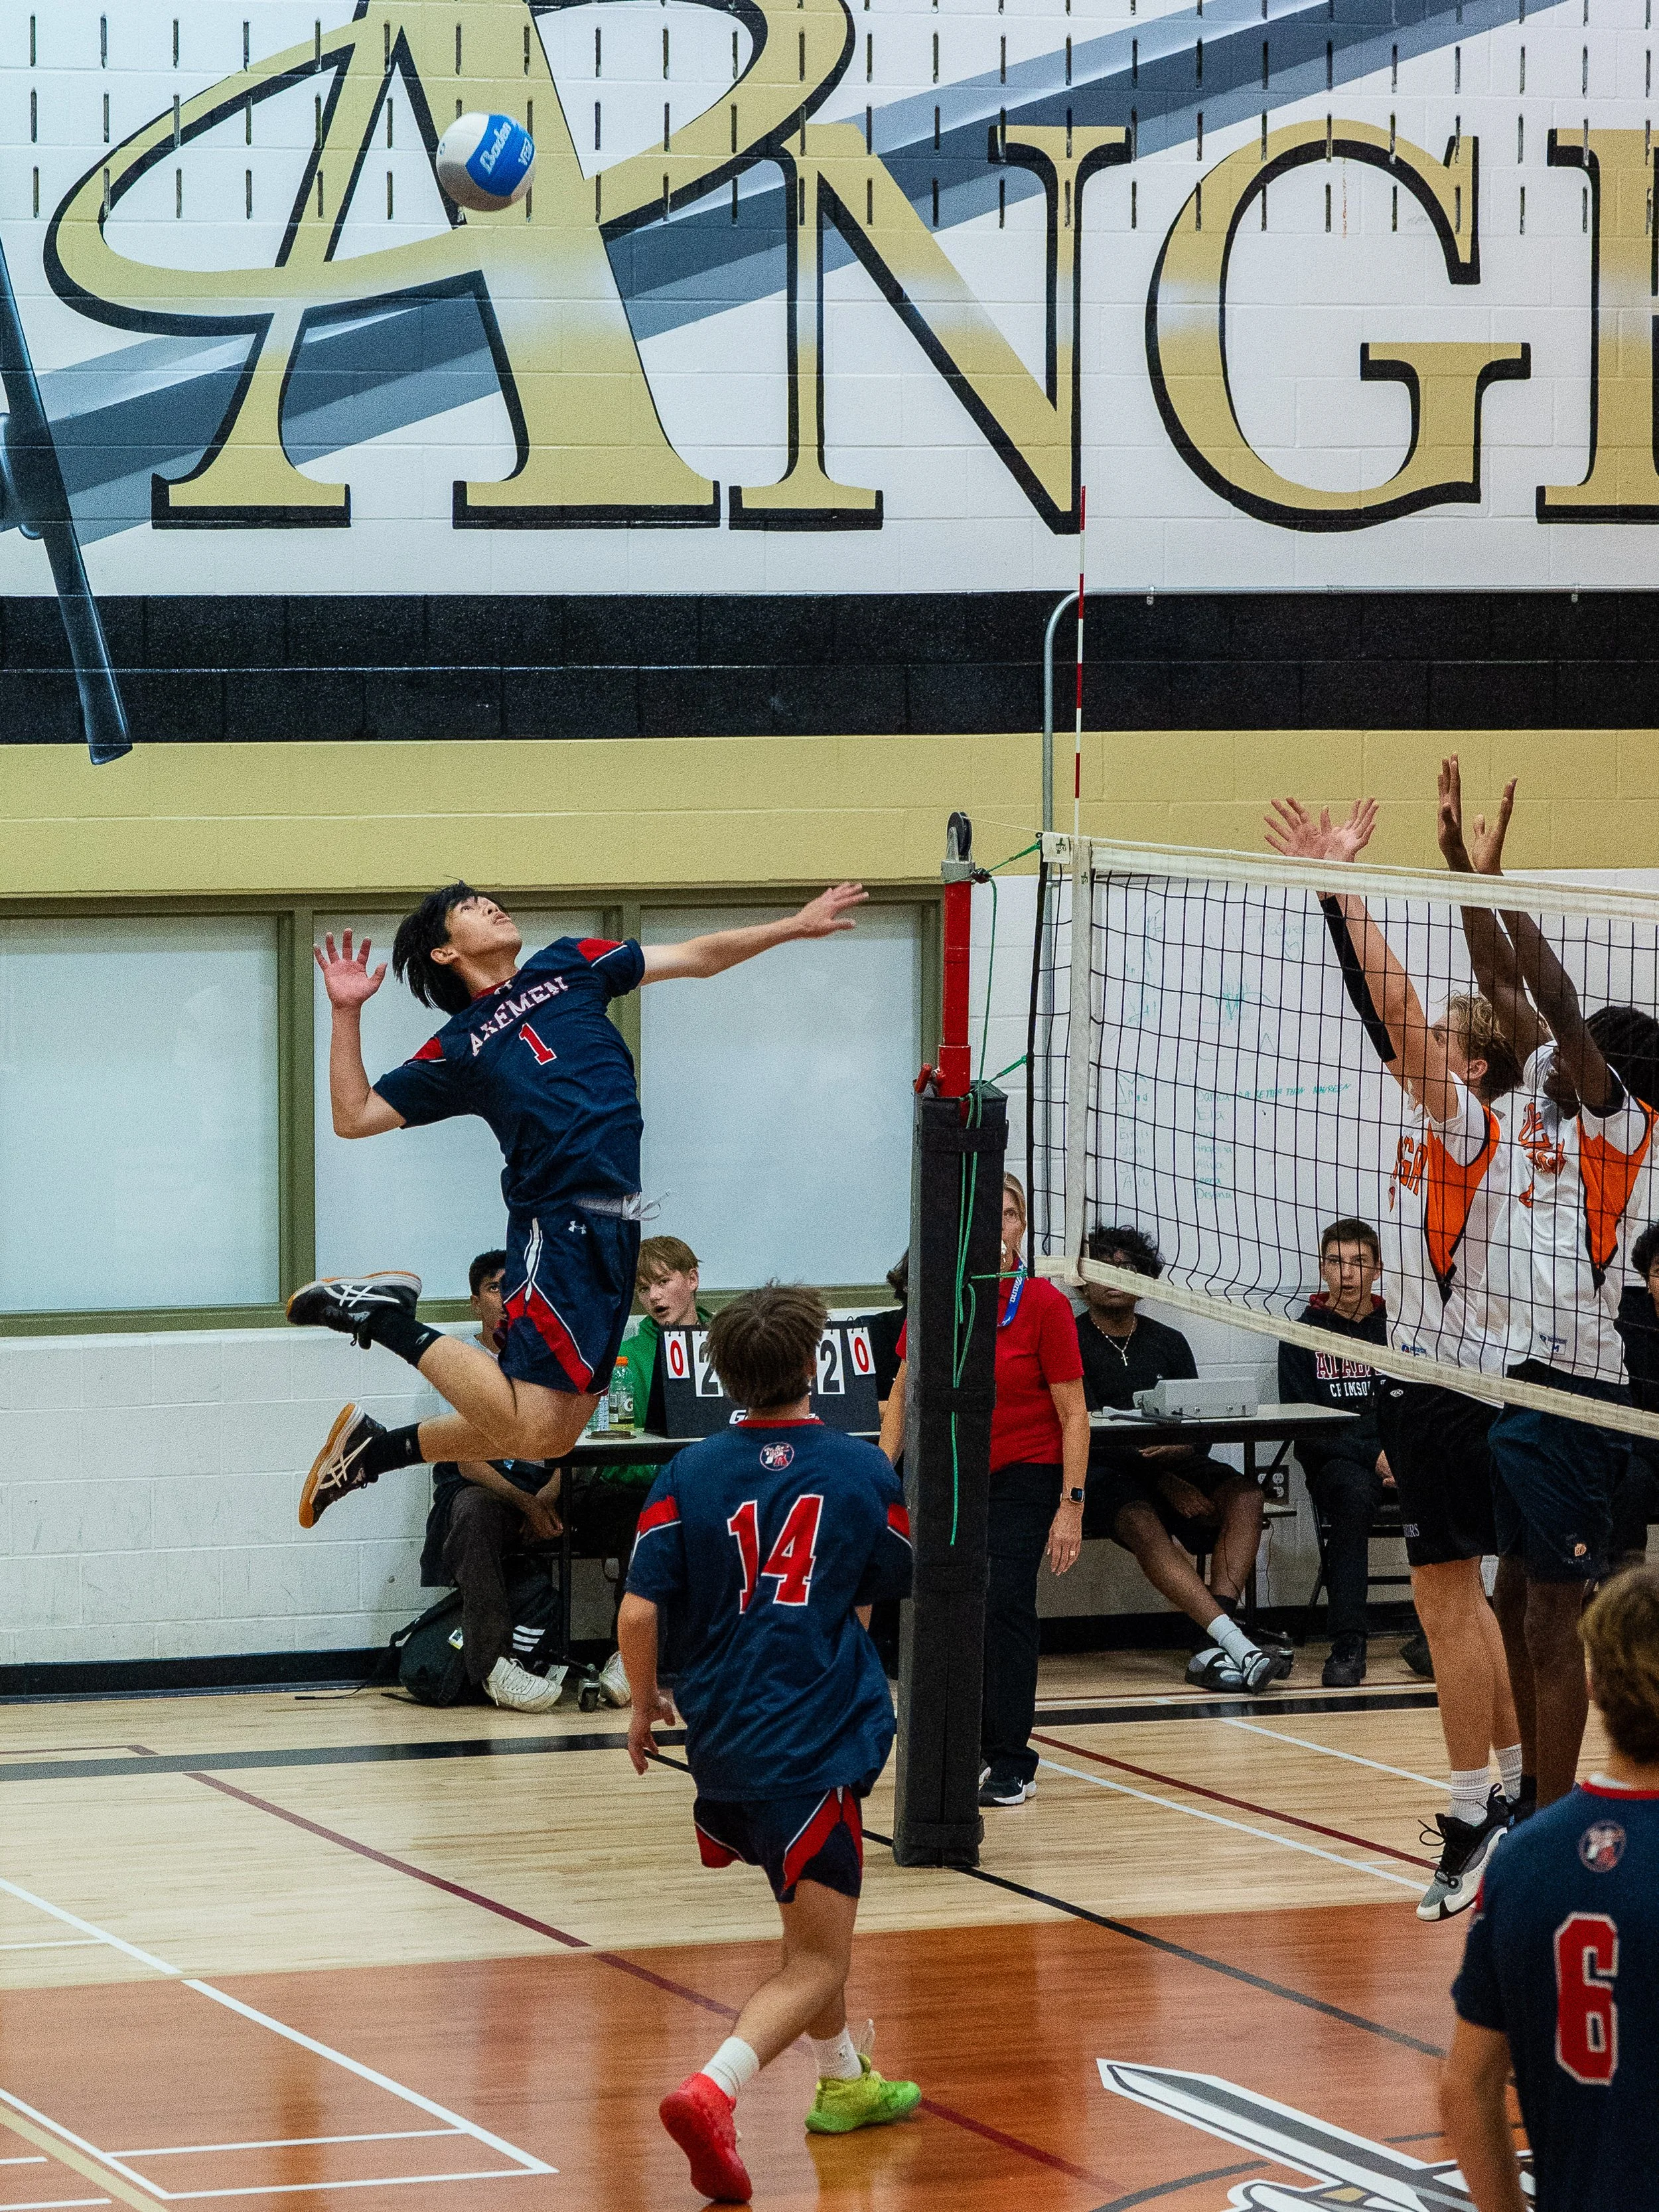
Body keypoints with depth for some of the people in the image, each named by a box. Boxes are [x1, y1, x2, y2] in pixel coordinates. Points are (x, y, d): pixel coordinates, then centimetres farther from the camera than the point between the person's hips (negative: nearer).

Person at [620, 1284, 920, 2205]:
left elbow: (640, 1612, -9)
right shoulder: (865, 1471, -2)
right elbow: (900, 1584, 15)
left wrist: (644, 1705, 9)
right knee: (815, 1965, -4)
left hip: (722, 1738, 4)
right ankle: (711, 2092, -28)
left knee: (811, 1914, 28)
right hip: (819, 1741, -4)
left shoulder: (689, 1475, -2)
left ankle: (845, 2080, 44)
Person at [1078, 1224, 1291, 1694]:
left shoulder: (1168, 1343, 17)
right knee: (1142, 1522, -36)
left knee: (1243, 1493, -24)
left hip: (1173, 1464, 5)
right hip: (1104, 1474, -5)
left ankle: (1217, 1644, -38)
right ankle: (1235, 1641, -50)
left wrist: (1176, 1454, -16)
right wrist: (1164, 1481, -19)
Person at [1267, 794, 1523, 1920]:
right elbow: (1381, 1009, 11)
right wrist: (1329, 885, 7)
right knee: (1464, 1602, 14)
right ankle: (1516, 1795, 21)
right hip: (1436, 1372, 10)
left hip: (1451, 1382, -10)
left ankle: (1474, 1829, -8)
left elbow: (1396, 1004, -21)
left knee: (1447, 1604, -9)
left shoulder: (1468, 1115, -12)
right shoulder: (1440, 1119, 11)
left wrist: (1343, 879, -21)